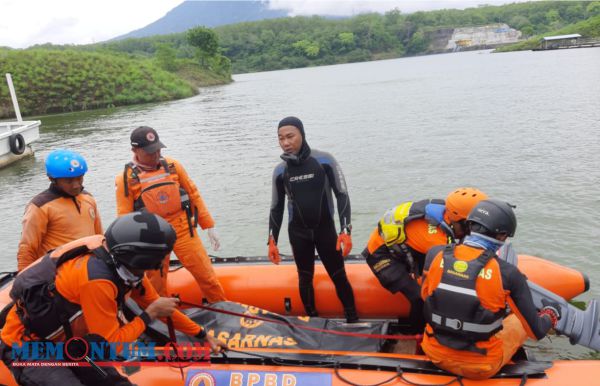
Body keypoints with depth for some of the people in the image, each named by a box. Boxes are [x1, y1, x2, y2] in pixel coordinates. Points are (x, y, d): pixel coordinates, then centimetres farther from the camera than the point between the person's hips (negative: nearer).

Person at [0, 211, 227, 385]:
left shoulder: (122, 267, -9)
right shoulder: (97, 280, -33)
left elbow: (157, 306, 2)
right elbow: (111, 343, -24)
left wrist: (203, 336, 7)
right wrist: (151, 313, -16)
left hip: (65, 343, 7)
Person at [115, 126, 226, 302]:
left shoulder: (173, 166, 0)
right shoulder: (126, 178, -5)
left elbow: (194, 195, 6)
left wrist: (209, 227, 6)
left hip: (183, 230, 1)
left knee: (207, 276, 3)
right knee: (157, 288, 12)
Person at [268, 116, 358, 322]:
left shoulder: (324, 160, -11)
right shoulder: (280, 171, -3)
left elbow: (342, 195, -7)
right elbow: (276, 207, 7)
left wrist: (346, 230, -14)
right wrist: (272, 240, 6)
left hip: (325, 229, -2)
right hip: (298, 233, 2)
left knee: (339, 277, 4)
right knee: (305, 279, 10)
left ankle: (353, 321, 19)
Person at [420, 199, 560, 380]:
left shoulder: (435, 255, -13)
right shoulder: (508, 274, -21)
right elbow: (536, 332, -9)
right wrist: (551, 314, 13)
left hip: (435, 354, 3)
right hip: (481, 369, -3)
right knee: (521, 320, 23)